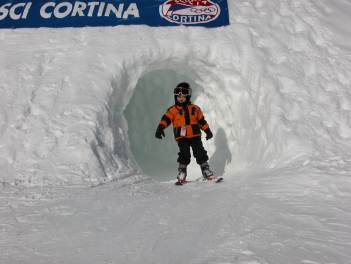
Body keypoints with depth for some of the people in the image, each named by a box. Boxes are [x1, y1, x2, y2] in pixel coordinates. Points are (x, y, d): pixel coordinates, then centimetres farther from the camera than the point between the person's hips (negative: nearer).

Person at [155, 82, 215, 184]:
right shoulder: (172, 110, 5)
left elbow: (202, 121, 16)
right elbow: (165, 119, -5)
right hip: (181, 137, -1)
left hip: (195, 135, 2)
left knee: (200, 152, -2)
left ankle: (205, 169, 8)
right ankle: (182, 171, 4)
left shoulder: (195, 109, 11)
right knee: (184, 154, -11)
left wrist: (208, 131, 14)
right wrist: (160, 128, -20)